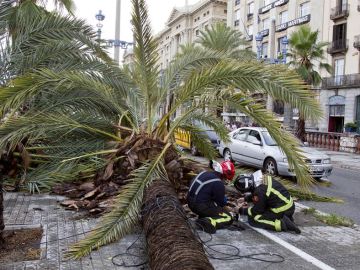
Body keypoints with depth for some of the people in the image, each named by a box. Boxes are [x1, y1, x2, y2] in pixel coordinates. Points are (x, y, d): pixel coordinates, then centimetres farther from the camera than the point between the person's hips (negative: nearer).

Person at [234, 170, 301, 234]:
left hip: (283, 211, -9)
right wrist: (246, 199, 22)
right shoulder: (262, 178, 0)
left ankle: (282, 224, -14)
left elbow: (256, 210, -9)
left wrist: (242, 210, 4)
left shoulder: (260, 191, -24)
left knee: (253, 219, -5)